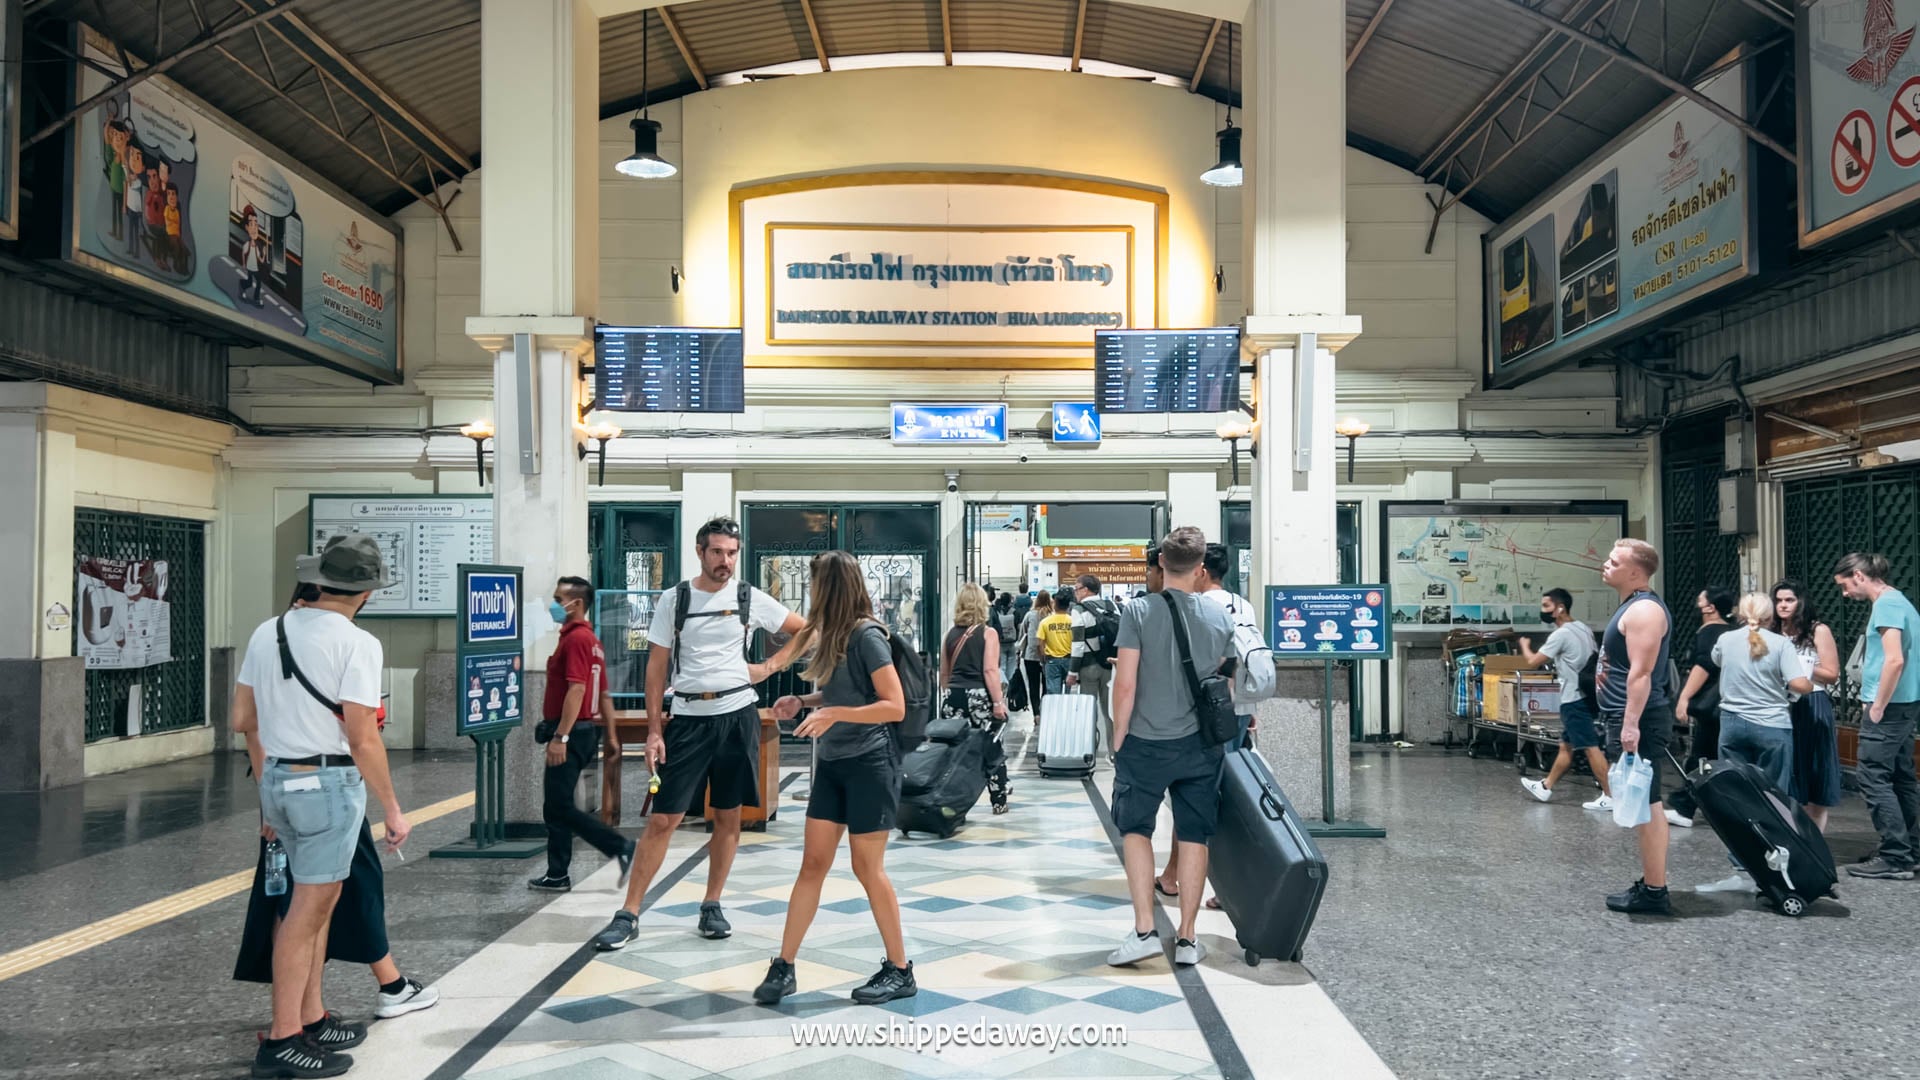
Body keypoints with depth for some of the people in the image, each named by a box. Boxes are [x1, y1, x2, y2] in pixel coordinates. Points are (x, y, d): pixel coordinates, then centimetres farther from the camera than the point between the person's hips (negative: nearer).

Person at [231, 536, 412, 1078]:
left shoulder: (267, 632, 5)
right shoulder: (357, 644, -15)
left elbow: (242, 720, 11)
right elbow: (363, 740, -17)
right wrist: (393, 809, -9)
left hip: (276, 781, 7)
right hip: (328, 783, -7)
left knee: (317, 905, 18)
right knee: (308, 911, 1)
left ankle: (312, 1021, 26)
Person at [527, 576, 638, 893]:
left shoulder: (576, 638, -14)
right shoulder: (590, 640, 18)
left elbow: (577, 689, -24)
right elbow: (604, 693, 19)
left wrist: (560, 737, -27)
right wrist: (611, 737, 20)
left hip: (572, 733, -10)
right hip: (586, 732, 10)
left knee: (559, 807, -8)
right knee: (556, 807, 13)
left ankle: (622, 848, -8)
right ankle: (558, 876, 17)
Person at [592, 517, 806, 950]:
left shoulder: (751, 599, 1)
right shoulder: (673, 600, 0)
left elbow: (805, 630, 10)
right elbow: (657, 667, 1)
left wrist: (769, 666, 0)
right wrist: (654, 730, -4)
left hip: (736, 716, 1)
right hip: (687, 719, -1)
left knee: (728, 817, 8)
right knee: (662, 819, -2)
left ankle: (712, 906, 22)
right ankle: (629, 915, 5)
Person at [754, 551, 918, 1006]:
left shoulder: (866, 636, -16)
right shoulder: (830, 634, 9)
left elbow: (895, 706, -20)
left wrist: (833, 714, -27)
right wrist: (803, 702, 2)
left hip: (869, 764, -8)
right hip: (832, 763, 8)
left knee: (868, 869, 0)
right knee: (812, 864, 7)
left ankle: (900, 971, 14)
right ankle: (783, 967, 13)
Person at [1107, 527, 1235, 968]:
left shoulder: (1139, 611, -10)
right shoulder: (1220, 617, 0)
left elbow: (1126, 684, -12)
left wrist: (1119, 738, -1)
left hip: (1147, 743, -3)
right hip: (1200, 744, 3)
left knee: (1135, 830, 10)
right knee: (1193, 838, 8)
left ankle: (1144, 930, 2)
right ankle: (1187, 938, 14)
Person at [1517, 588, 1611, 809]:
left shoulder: (1561, 634, -17)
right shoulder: (1583, 629, 12)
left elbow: (1533, 662, -14)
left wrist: (1524, 645, 6)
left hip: (1575, 700, -10)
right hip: (1585, 695, 10)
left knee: (1590, 747, -8)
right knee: (1566, 746, 17)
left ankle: (1610, 796, -7)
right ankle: (1545, 787, 28)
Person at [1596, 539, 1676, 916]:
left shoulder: (1644, 609, -16)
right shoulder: (1634, 605, 17)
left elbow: (1641, 672, -23)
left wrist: (1631, 724, -27)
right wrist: (1607, 668, 13)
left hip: (1638, 720, -11)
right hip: (1632, 717, 11)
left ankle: (1654, 892, -3)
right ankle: (1652, 883, 22)